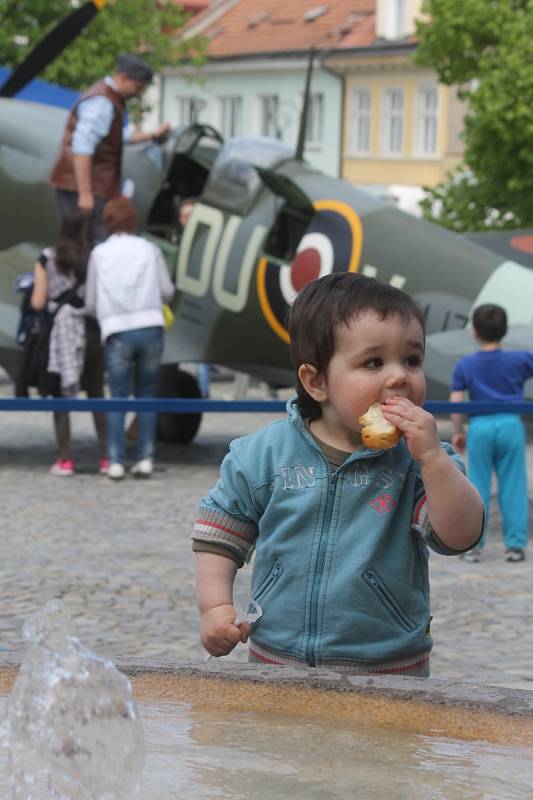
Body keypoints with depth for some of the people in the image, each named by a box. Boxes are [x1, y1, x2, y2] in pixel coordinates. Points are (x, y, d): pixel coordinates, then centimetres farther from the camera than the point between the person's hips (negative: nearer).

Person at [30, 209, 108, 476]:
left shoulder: (47, 258, -5)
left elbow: (38, 303, -5)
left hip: (59, 332, -1)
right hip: (92, 332, 1)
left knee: (61, 394, 8)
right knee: (96, 394, 14)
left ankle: (65, 459, 4)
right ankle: (106, 456, 12)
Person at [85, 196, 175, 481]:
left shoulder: (99, 253, 9)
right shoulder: (149, 249, 10)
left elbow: (91, 303, 10)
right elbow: (167, 291, 10)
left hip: (117, 332, -1)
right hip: (150, 328, 1)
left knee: (118, 398, 4)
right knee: (146, 395, 10)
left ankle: (116, 461, -4)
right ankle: (145, 458, 3)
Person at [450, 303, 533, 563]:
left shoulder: (465, 365, 3)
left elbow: (455, 402, 0)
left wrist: (457, 433, 9)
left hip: (480, 427, 0)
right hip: (510, 425, 0)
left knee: (477, 487, 7)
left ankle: (474, 545, 8)